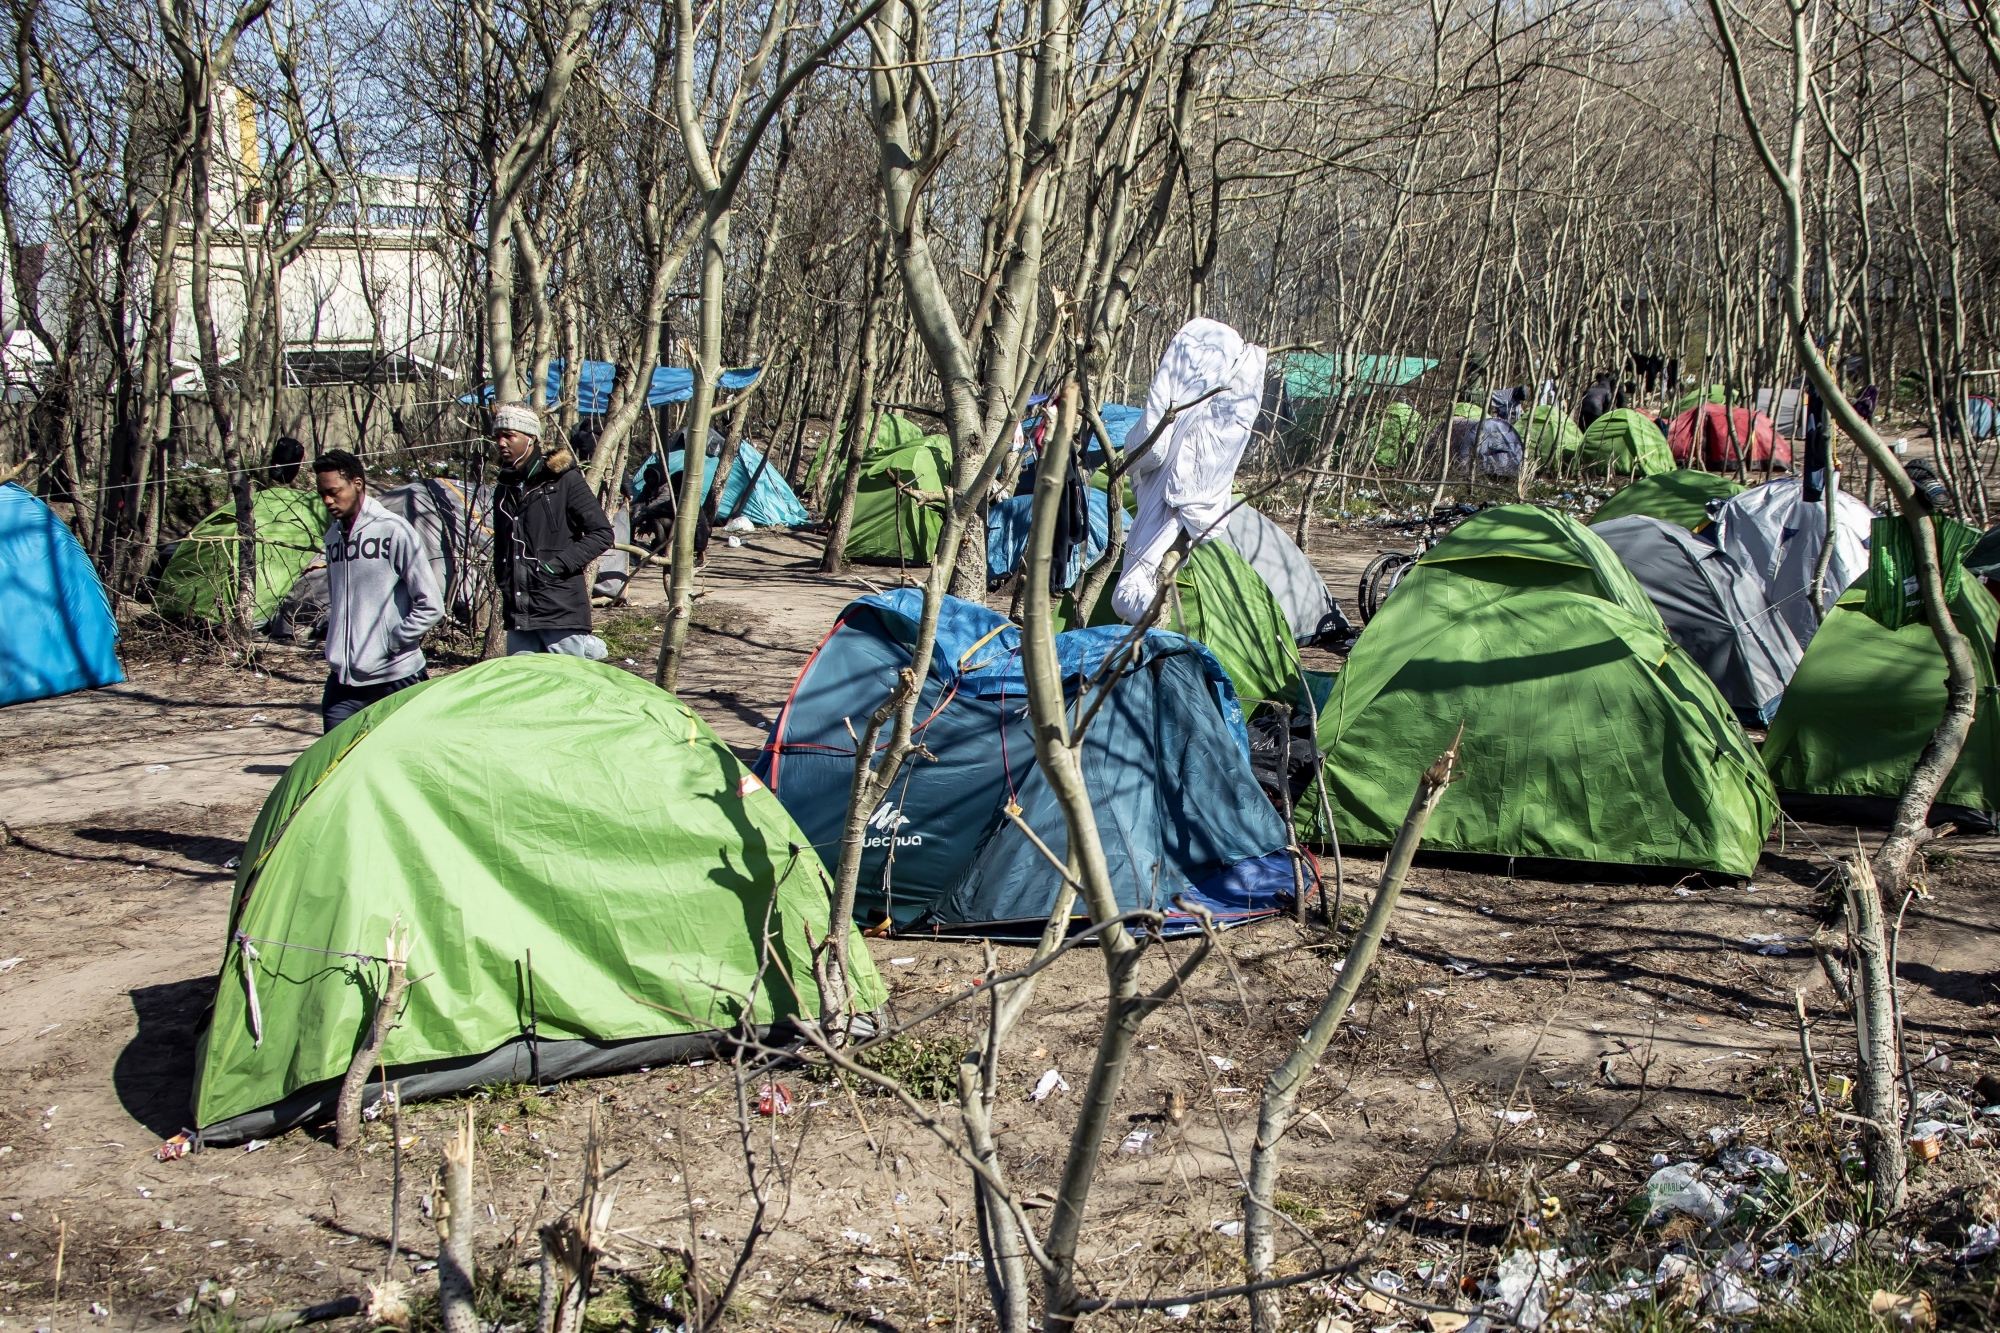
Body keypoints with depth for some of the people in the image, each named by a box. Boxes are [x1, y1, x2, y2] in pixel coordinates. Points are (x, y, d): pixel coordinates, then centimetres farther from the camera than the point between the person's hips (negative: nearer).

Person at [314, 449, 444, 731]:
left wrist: (393, 643, -10)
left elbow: (430, 606, -11)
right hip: (342, 679, 6)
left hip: (393, 678, -6)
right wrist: (336, 641, 12)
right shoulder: (333, 535, 11)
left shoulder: (393, 531, -11)